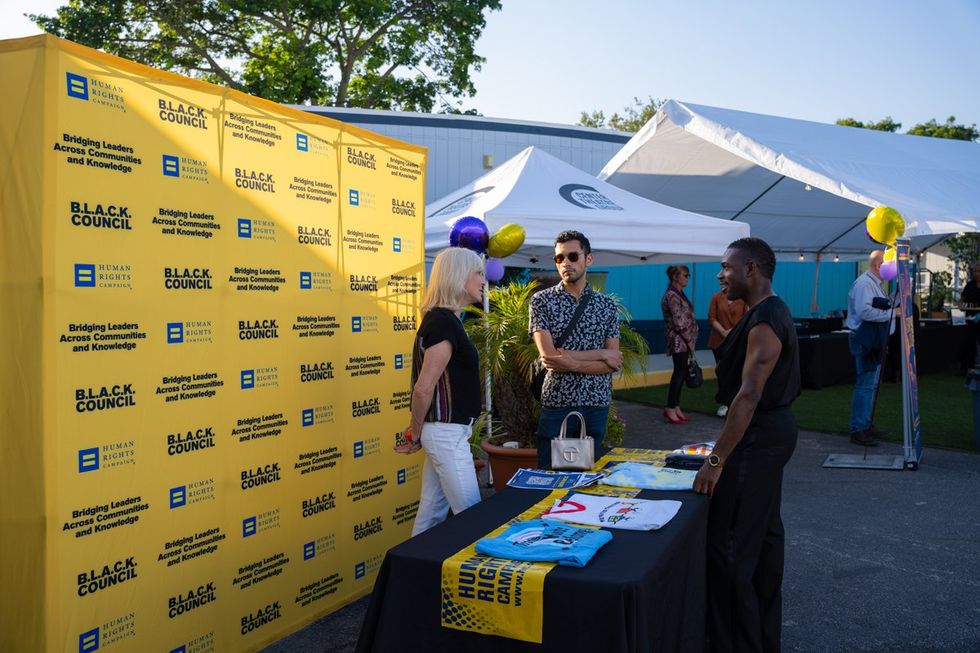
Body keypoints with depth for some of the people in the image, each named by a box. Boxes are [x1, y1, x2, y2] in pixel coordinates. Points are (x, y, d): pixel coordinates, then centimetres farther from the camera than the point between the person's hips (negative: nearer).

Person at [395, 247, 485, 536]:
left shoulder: (442, 320, 12)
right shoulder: (444, 323, -18)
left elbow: (429, 385, 16)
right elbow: (423, 389, -19)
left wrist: (417, 432, 14)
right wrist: (415, 434, -6)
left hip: (444, 430, 9)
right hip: (447, 433, -9)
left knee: (432, 512, 14)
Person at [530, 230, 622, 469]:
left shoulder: (607, 305, 6)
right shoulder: (542, 301, -2)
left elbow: (613, 364, -2)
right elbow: (548, 355, -13)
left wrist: (571, 362, -16)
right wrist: (601, 354, -8)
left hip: (597, 404, 3)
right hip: (556, 402, -2)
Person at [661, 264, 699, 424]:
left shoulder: (679, 294, 15)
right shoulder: (672, 296, -15)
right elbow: (679, 322, -18)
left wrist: (690, 340, 11)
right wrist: (689, 340, -13)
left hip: (683, 340, 9)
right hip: (678, 340, -9)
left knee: (681, 373, 10)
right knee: (679, 373, -7)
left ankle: (675, 407, 16)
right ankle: (670, 409, -1)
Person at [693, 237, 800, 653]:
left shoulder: (765, 320, -20)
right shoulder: (771, 312, 12)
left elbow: (749, 394, -26)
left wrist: (717, 459, -25)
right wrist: (724, 448, 18)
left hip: (760, 436, -11)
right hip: (773, 430, 11)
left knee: (728, 541, -7)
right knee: (764, 530, 18)